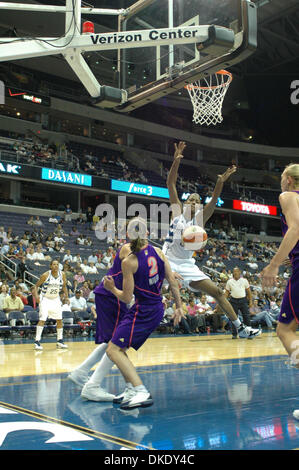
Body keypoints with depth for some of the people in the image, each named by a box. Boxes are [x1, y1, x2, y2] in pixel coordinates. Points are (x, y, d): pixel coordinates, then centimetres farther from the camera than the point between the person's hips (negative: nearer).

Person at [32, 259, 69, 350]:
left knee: (59, 320, 6)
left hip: (55, 299, 5)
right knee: (42, 320, -14)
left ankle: (60, 341, 18)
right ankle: (37, 341, -9)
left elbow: (64, 286, 10)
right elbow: (36, 286, -9)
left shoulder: (62, 274, -7)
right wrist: (36, 296, -25)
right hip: (45, 299, -5)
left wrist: (66, 296, 0)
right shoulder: (46, 275, -18)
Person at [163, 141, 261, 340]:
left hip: (187, 265, 2)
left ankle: (241, 328, 7)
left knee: (217, 292, -1)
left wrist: (221, 182, -28)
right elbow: (171, 184, -9)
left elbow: (214, 201, -12)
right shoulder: (177, 211, 0)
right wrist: (176, 162, -20)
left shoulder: (200, 219, 3)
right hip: (167, 261, -2)